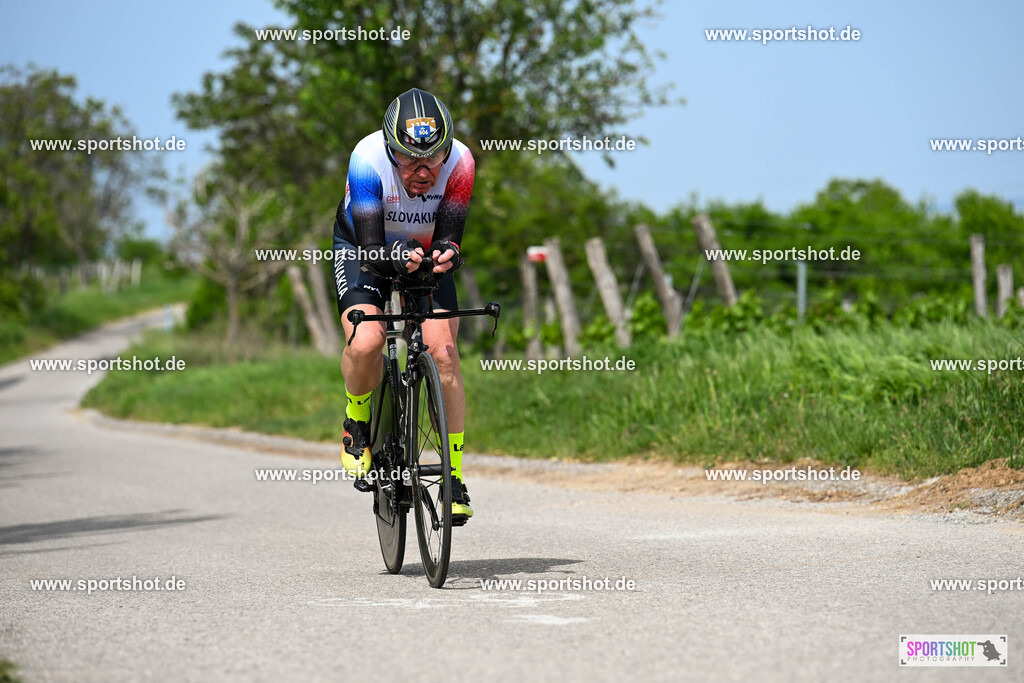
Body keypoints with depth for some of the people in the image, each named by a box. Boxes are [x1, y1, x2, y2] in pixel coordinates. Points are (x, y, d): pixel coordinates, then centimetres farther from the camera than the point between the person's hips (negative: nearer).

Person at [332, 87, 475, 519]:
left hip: (427, 250, 2)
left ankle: (454, 477, -5)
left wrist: (446, 254, -49)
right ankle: (357, 422, 4)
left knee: (443, 353, -16)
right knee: (366, 342, -28)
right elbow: (370, 249, -34)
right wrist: (399, 260, -56)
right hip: (364, 246, -2)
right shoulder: (368, 159, -35)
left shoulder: (459, 162, -29)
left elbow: (448, 236, -25)